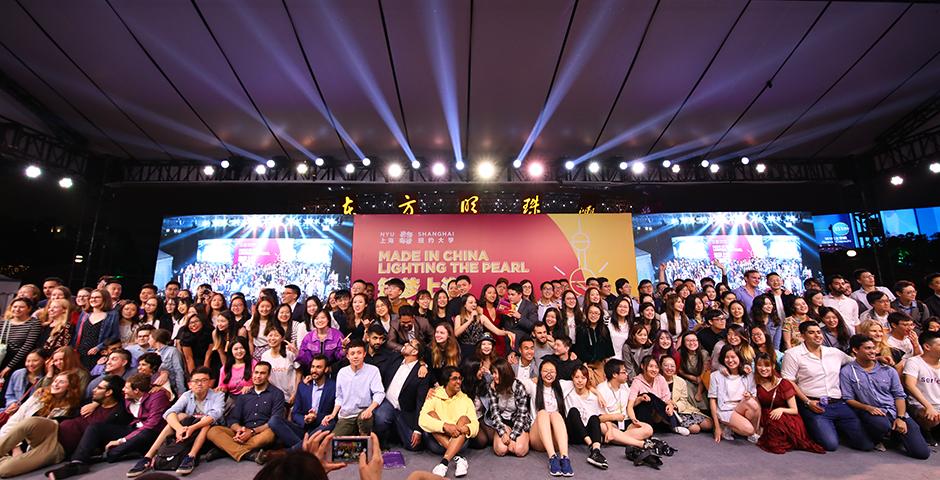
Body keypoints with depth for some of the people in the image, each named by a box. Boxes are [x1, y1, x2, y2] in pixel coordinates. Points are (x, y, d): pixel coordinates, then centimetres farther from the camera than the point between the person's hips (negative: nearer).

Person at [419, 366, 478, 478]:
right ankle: (457, 458, -32)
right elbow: (422, 419, -16)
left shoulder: (466, 400, 10)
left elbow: (475, 425, -4)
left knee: (464, 419, -24)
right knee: (431, 414, -23)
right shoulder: (434, 396, 2)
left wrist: (467, 429, -28)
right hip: (436, 442, -1)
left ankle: (444, 462, -39)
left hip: (459, 442, 1)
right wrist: (445, 426, -30)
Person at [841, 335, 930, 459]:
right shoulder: (847, 372, -3)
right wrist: (867, 407, -19)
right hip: (870, 412, -4)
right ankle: (876, 439, -2)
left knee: (922, 452, -8)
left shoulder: (888, 370, 9)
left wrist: (901, 418, -4)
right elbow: (848, 399, -4)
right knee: (882, 425, -38)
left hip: (895, 411, 4)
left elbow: (899, 395, 9)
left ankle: (895, 433, 22)